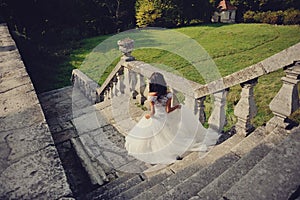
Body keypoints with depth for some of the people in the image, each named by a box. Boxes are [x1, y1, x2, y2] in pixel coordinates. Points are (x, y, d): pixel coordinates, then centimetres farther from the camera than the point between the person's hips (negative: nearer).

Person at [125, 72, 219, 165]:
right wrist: (177, 106, 5)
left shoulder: (151, 96, -21)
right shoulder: (168, 94, -16)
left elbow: (152, 112, -19)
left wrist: (148, 116, 2)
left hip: (156, 120, -1)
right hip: (166, 118, 1)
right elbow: (168, 110, -12)